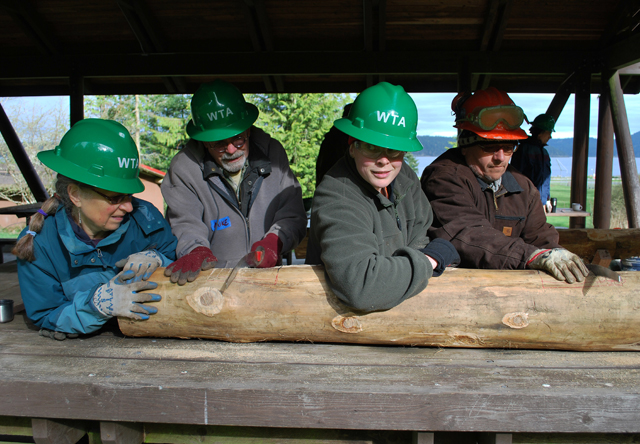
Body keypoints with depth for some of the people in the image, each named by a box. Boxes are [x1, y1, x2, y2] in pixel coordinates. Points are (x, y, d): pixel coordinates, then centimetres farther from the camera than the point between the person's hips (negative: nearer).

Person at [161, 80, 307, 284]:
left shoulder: (272, 152, 8)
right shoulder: (184, 167, 4)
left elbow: (293, 214, 9)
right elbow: (185, 224, 2)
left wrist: (274, 241, -10)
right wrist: (197, 250, -20)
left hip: (267, 273, 1)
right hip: (213, 278, 0)